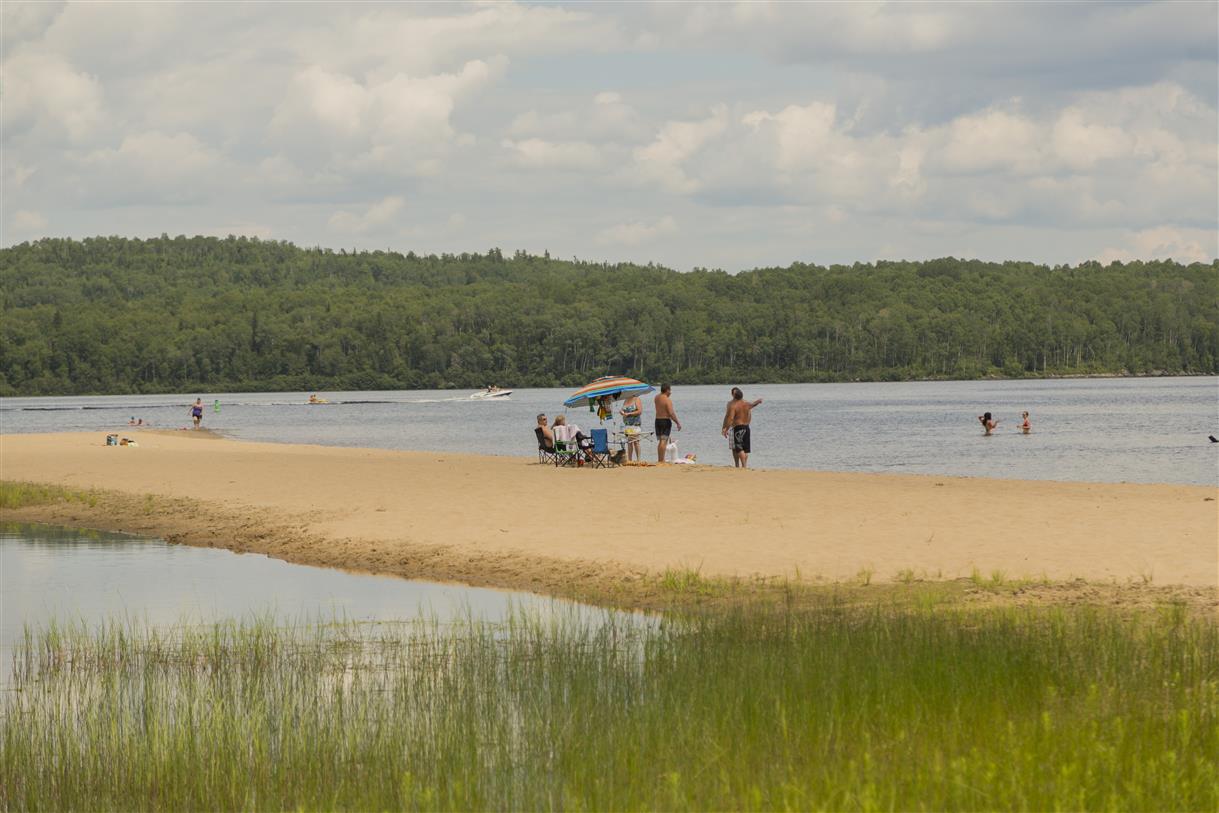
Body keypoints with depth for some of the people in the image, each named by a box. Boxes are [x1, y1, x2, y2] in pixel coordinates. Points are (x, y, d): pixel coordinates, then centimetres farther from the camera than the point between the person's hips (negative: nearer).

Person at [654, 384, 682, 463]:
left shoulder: (656, 398, 8)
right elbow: (671, 413, -20)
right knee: (664, 441, -6)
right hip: (666, 421, -7)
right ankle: (662, 460, -9)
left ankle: (659, 459, 17)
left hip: (657, 420, 7)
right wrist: (678, 423, -13)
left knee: (660, 441, 16)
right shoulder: (667, 400, -16)